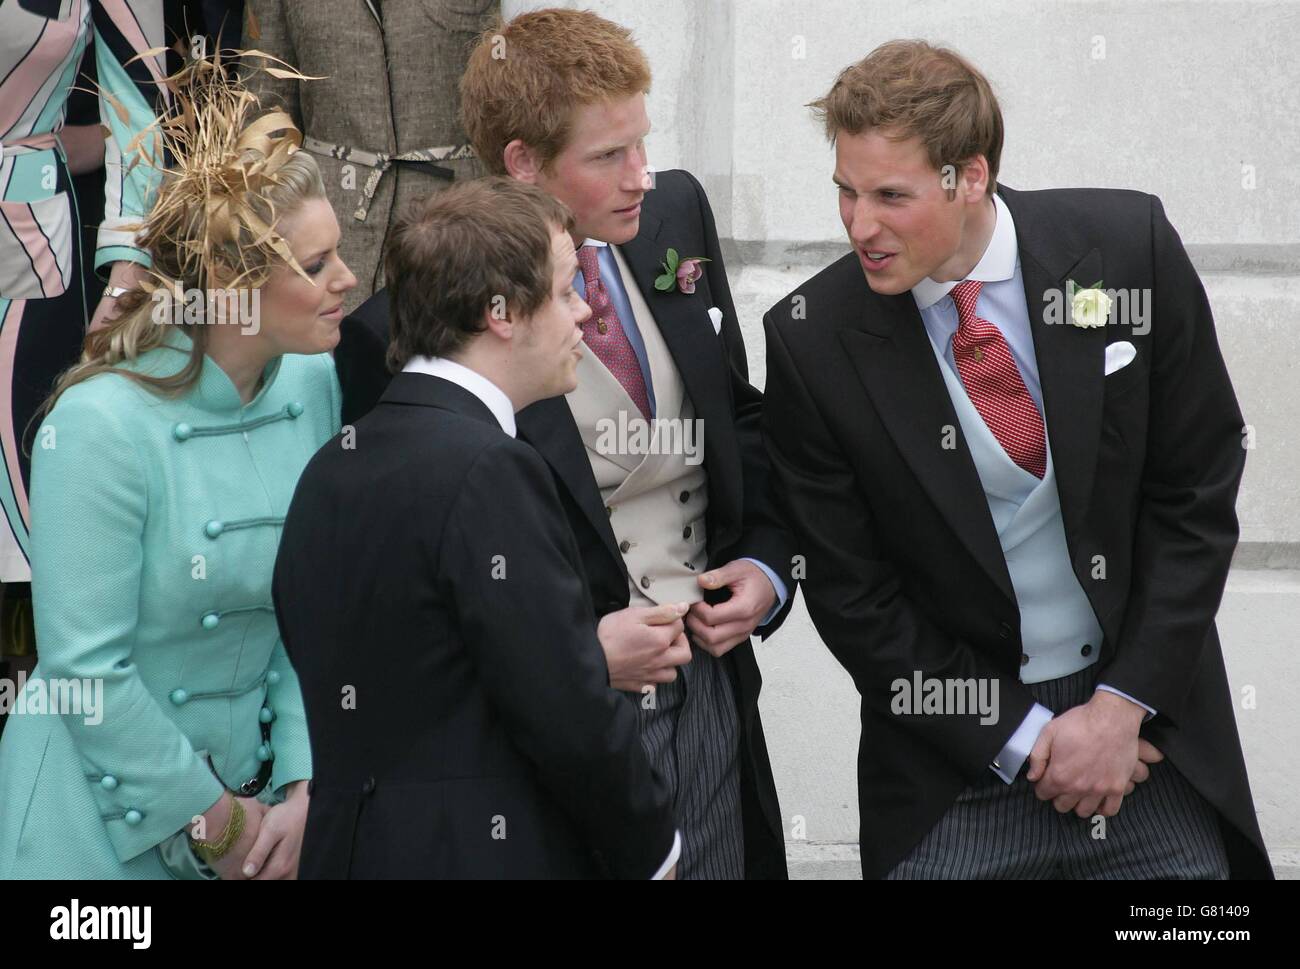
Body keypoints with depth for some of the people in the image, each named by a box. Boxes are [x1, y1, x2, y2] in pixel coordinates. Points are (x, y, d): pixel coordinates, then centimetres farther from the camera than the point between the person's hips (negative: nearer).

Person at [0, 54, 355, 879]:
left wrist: (300, 788, -8)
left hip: (249, 776, 5)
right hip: (105, 821, -5)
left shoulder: (312, 384, -4)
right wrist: (214, 818, -12)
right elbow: (86, 667, -19)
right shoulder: (102, 426, -21)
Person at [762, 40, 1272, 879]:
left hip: (1146, 723, 1)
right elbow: (847, 590, -5)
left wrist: (1122, 707, -10)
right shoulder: (813, 339, -11)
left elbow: (1199, 490, -5)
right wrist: (1018, 742, -10)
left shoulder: (1130, 248, -10)